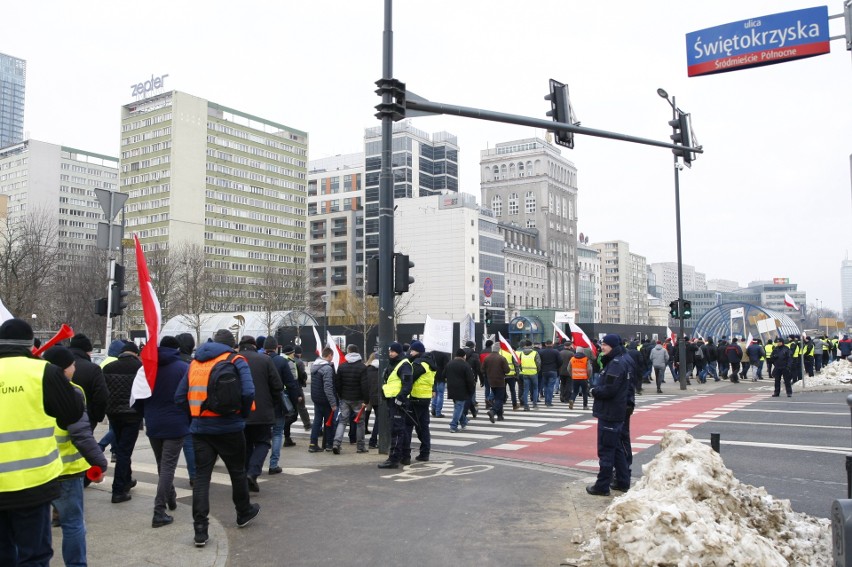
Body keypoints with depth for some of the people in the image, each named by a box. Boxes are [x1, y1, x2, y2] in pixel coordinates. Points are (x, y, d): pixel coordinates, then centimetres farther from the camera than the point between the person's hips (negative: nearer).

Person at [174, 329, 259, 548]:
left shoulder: (195, 362, 11)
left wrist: (197, 413, 14)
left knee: (201, 476, 5)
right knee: (237, 471, 16)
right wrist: (244, 414, -1)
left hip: (200, 428, 3)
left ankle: (200, 530, 1)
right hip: (229, 428, -3)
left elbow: (180, 397, 8)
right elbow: (248, 392, -17)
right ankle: (244, 513, 34)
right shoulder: (236, 361, -3)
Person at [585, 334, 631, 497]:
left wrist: (594, 391, -9)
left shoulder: (616, 364, -20)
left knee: (605, 450, -2)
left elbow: (608, 390, -26)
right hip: (617, 412, 10)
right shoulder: (622, 360, 12)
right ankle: (622, 481, 27)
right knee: (617, 447, 18)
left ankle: (602, 486, 5)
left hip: (609, 414, -10)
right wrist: (597, 389, 4)